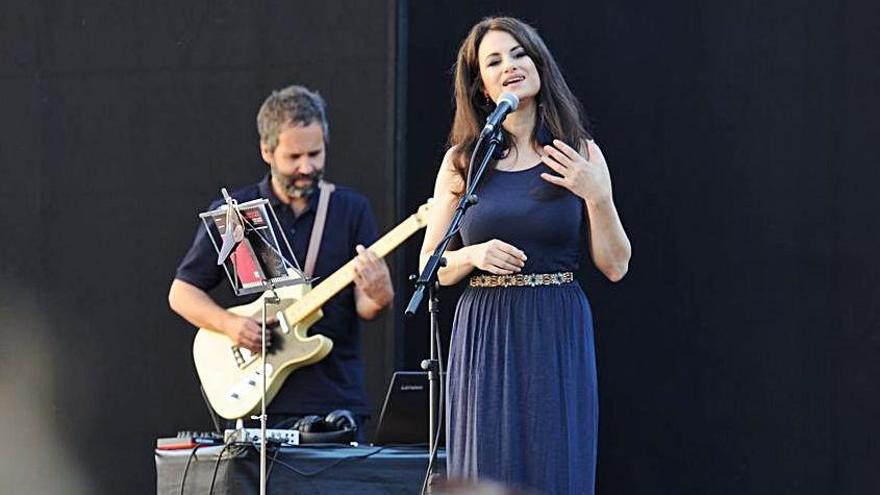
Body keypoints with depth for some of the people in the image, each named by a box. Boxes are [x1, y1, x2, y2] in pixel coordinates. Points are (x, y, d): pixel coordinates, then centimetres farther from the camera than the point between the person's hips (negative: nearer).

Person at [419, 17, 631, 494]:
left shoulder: (580, 155, 3)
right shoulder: (462, 161, 5)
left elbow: (615, 266, 2)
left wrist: (597, 196, -12)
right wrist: (474, 255, -11)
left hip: (558, 335, 0)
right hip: (485, 336, 1)